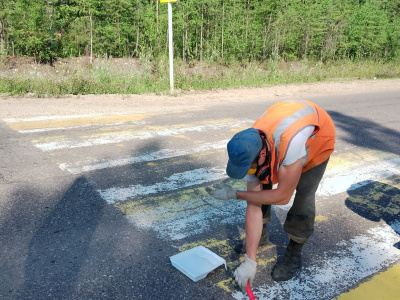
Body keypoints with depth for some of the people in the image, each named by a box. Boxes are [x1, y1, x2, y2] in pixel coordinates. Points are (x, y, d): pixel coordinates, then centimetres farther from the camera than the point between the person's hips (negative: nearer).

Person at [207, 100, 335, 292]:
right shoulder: (252, 152, -28)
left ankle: (294, 254, 3)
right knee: (259, 190, -4)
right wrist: (250, 260, -23)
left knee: (303, 196, -18)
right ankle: (261, 235, 22)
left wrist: (234, 194, -32)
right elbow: (254, 207, -24)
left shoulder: (291, 142, -48)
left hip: (318, 138, -4)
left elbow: (283, 196, -37)